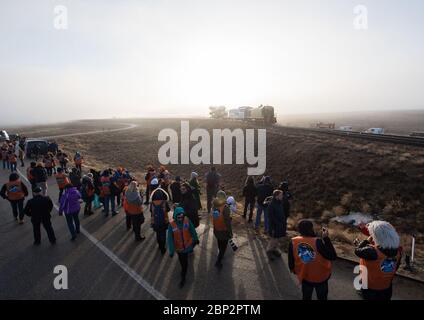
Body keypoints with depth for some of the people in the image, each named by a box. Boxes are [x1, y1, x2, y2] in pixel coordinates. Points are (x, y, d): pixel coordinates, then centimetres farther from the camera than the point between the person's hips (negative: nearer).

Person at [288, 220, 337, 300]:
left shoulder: (293, 242, -21)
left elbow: (291, 262, -10)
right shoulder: (317, 242, -32)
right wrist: (326, 238, -21)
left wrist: (295, 271, 12)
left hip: (304, 277, 2)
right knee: (322, 297, 25)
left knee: (306, 297, 25)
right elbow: (333, 256, -23)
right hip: (321, 277, -2)